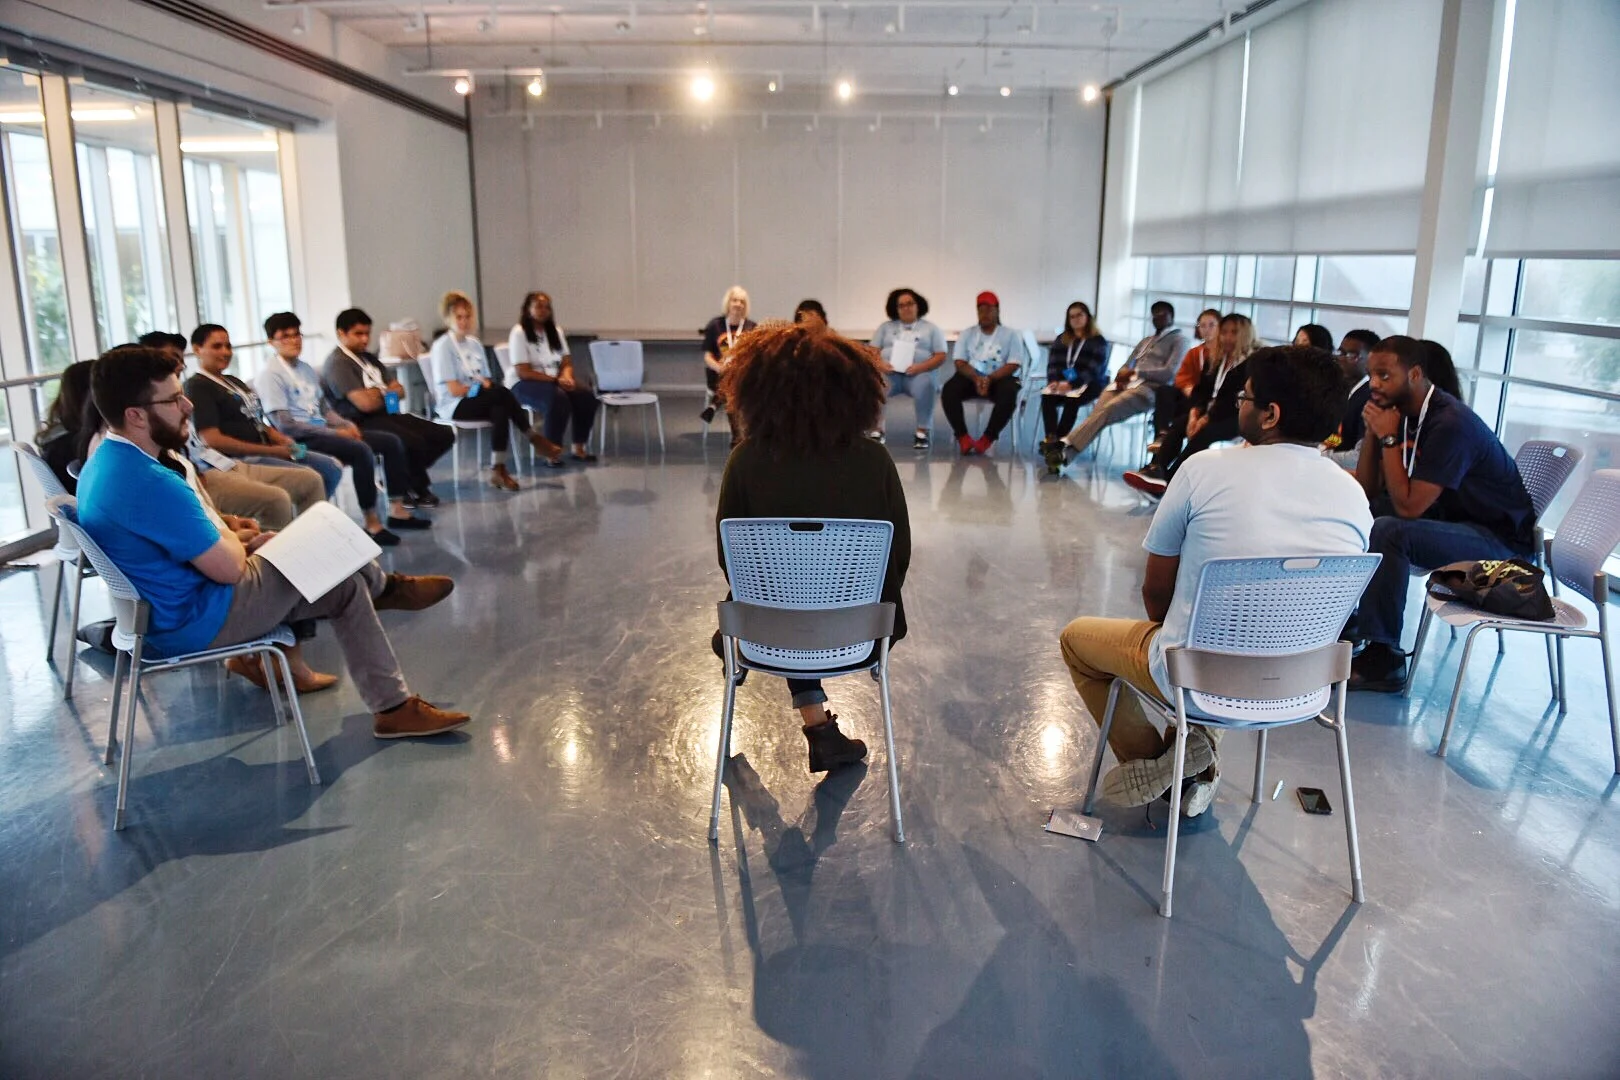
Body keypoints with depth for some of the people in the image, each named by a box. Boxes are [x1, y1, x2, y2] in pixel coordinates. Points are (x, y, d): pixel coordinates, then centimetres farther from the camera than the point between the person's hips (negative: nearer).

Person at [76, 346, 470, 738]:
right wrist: (230, 539, -3)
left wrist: (232, 540, 3)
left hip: (165, 609, 10)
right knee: (345, 584, 1)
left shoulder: (104, 463, 2)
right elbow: (229, 568, -24)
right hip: (195, 621, -10)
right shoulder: (149, 483, -31)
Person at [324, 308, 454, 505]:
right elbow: (365, 403, -19)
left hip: (388, 415, 9)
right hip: (362, 425, -9)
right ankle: (420, 489, -2)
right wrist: (388, 394, 2)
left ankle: (403, 479, 3)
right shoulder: (337, 363, -9)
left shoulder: (369, 358, 19)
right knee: (414, 442, -31)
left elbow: (400, 391, 15)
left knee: (444, 435, -4)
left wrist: (379, 393, -8)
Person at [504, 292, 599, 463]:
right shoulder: (519, 333, -9)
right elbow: (523, 372, -16)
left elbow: (566, 362, 11)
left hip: (555, 382, 7)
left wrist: (566, 376, -14)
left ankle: (579, 448, -10)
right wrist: (556, 380, -23)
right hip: (525, 385, -6)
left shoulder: (556, 331, 11)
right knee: (558, 399, -36)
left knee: (586, 395, -20)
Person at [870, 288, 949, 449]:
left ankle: (922, 432, -32)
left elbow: (940, 356, 4)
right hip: (889, 373, 2)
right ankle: (877, 429, -27)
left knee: (926, 383, -37)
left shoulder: (931, 328, 15)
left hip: (919, 374, -2)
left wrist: (920, 367, -14)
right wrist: (880, 364, -12)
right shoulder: (886, 327, 21)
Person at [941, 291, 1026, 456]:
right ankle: (962, 436, -22)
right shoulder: (967, 334, 10)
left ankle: (988, 438, -26)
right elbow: (960, 363, 0)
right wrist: (976, 378, -22)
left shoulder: (1011, 334, 3)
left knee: (1009, 394, -36)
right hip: (972, 377, 2)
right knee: (948, 390, -28)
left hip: (1000, 377, -2)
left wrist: (989, 379, -23)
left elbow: (1013, 365, -6)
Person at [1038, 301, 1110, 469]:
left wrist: (1072, 384, -26)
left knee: (1071, 400, -36)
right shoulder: (1061, 340, 19)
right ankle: (1051, 439, -45)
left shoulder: (1098, 341, 1)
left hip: (1089, 385, -4)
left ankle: (1058, 442, -42)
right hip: (1062, 383, 4)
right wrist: (1054, 381, -14)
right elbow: (1053, 364, 8)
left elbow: (1093, 370, -12)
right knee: (1046, 396, -29)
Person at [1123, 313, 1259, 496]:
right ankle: (1156, 469, -36)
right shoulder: (1218, 360, 15)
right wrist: (1195, 412, -10)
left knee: (1203, 434, -31)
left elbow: (1234, 399, -18)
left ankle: (1166, 481, -37)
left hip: (1236, 417, -7)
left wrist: (1207, 418, -22)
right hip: (1210, 412, 7)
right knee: (1178, 425, -19)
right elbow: (1201, 389, 10)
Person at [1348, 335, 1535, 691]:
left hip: (1501, 538, -9)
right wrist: (1372, 431, -9)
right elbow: (1366, 490, 2)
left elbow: (1408, 507, -27)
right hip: (1451, 517, 9)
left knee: (1388, 531, -31)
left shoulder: (1450, 423, -24)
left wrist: (1389, 438, -23)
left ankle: (1383, 659, -24)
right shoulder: (1402, 411, 1)